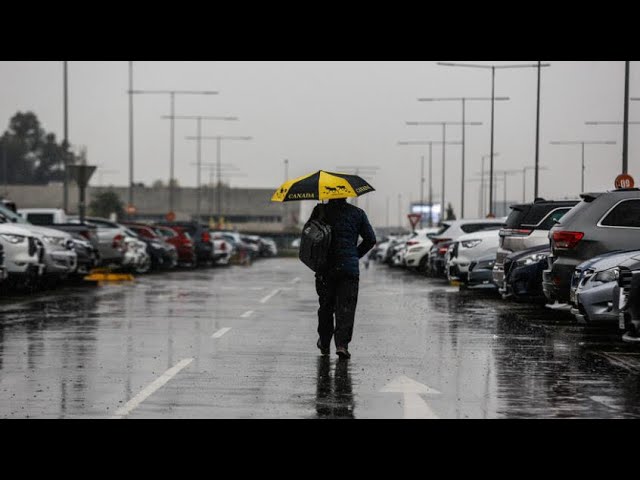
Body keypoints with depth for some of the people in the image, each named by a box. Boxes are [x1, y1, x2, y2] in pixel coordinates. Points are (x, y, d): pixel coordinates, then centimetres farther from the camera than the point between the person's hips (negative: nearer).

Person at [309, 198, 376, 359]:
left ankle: (324, 344, 25)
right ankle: (342, 344, -13)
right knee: (346, 307, 0)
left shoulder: (320, 210, 2)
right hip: (349, 267, -1)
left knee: (325, 306, 15)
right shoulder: (357, 213, 3)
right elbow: (370, 239, 5)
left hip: (325, 267, 1)